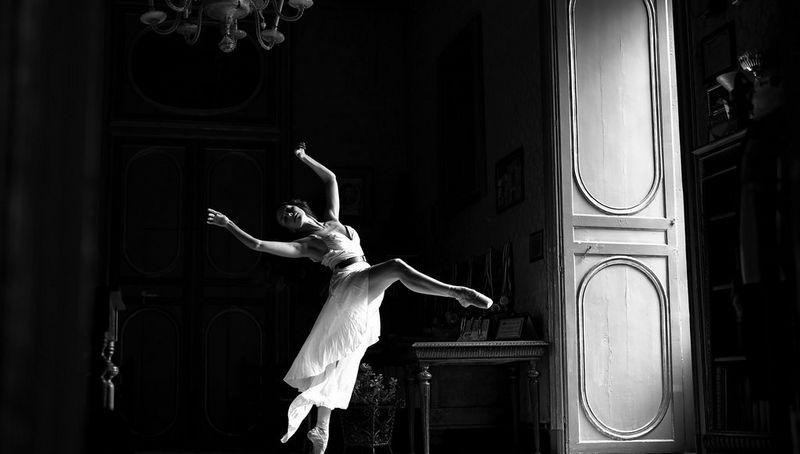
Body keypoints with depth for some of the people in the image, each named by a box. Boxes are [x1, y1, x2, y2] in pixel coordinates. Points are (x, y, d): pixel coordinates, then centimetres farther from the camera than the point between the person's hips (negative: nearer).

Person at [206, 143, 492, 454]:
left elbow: (331, 179, 36)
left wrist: (304, 158, 40)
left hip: (364, 303, 6)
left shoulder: (332, 221, 27)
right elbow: (258, 245, 5)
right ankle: (458, 293, -35)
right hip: (349, 283, -6)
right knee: (397, 266, -32)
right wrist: (229, 226, 4)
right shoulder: (304, 245, 11)